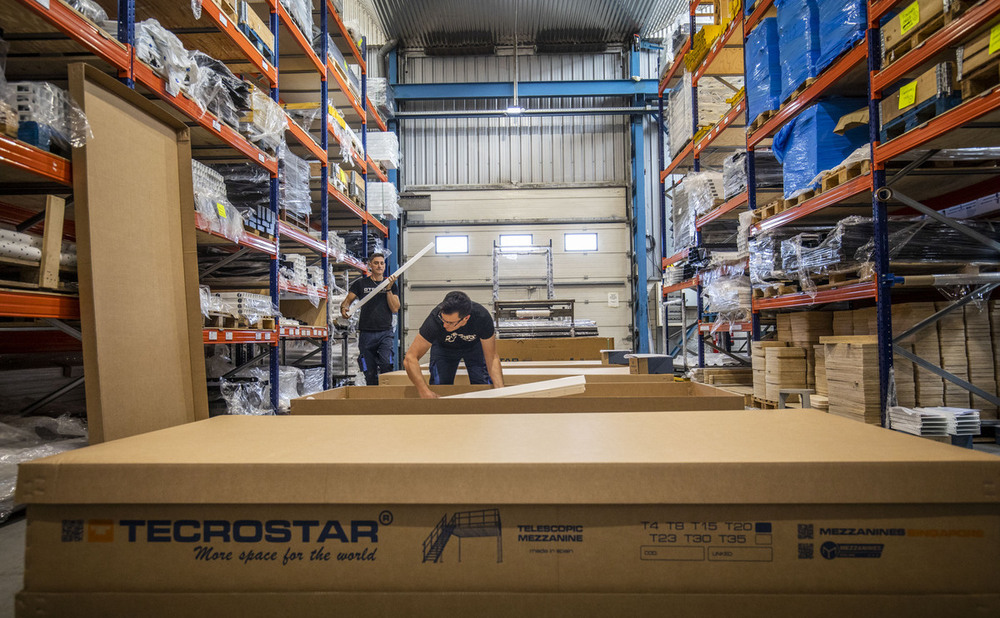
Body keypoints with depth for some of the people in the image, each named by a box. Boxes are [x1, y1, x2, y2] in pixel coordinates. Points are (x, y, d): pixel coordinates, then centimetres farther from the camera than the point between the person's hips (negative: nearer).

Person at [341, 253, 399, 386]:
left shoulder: (391, 284, 10)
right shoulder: (361, 283, 9)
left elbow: (395, 309, 0)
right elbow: (347, 301, 9)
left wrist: (388, 289, -9)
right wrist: (343, 308, -14)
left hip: (385, 332, 0)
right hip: (366, 333, 1)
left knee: (386, 364, -22)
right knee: (369, 372, 5)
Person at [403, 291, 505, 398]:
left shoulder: (482, 318, -38)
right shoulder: (435, 319, -40)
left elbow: (492, 358, -27)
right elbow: (410, 358, -38)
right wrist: (425, 392, -48)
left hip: (474, 345, 0)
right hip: (443, 347, 0)